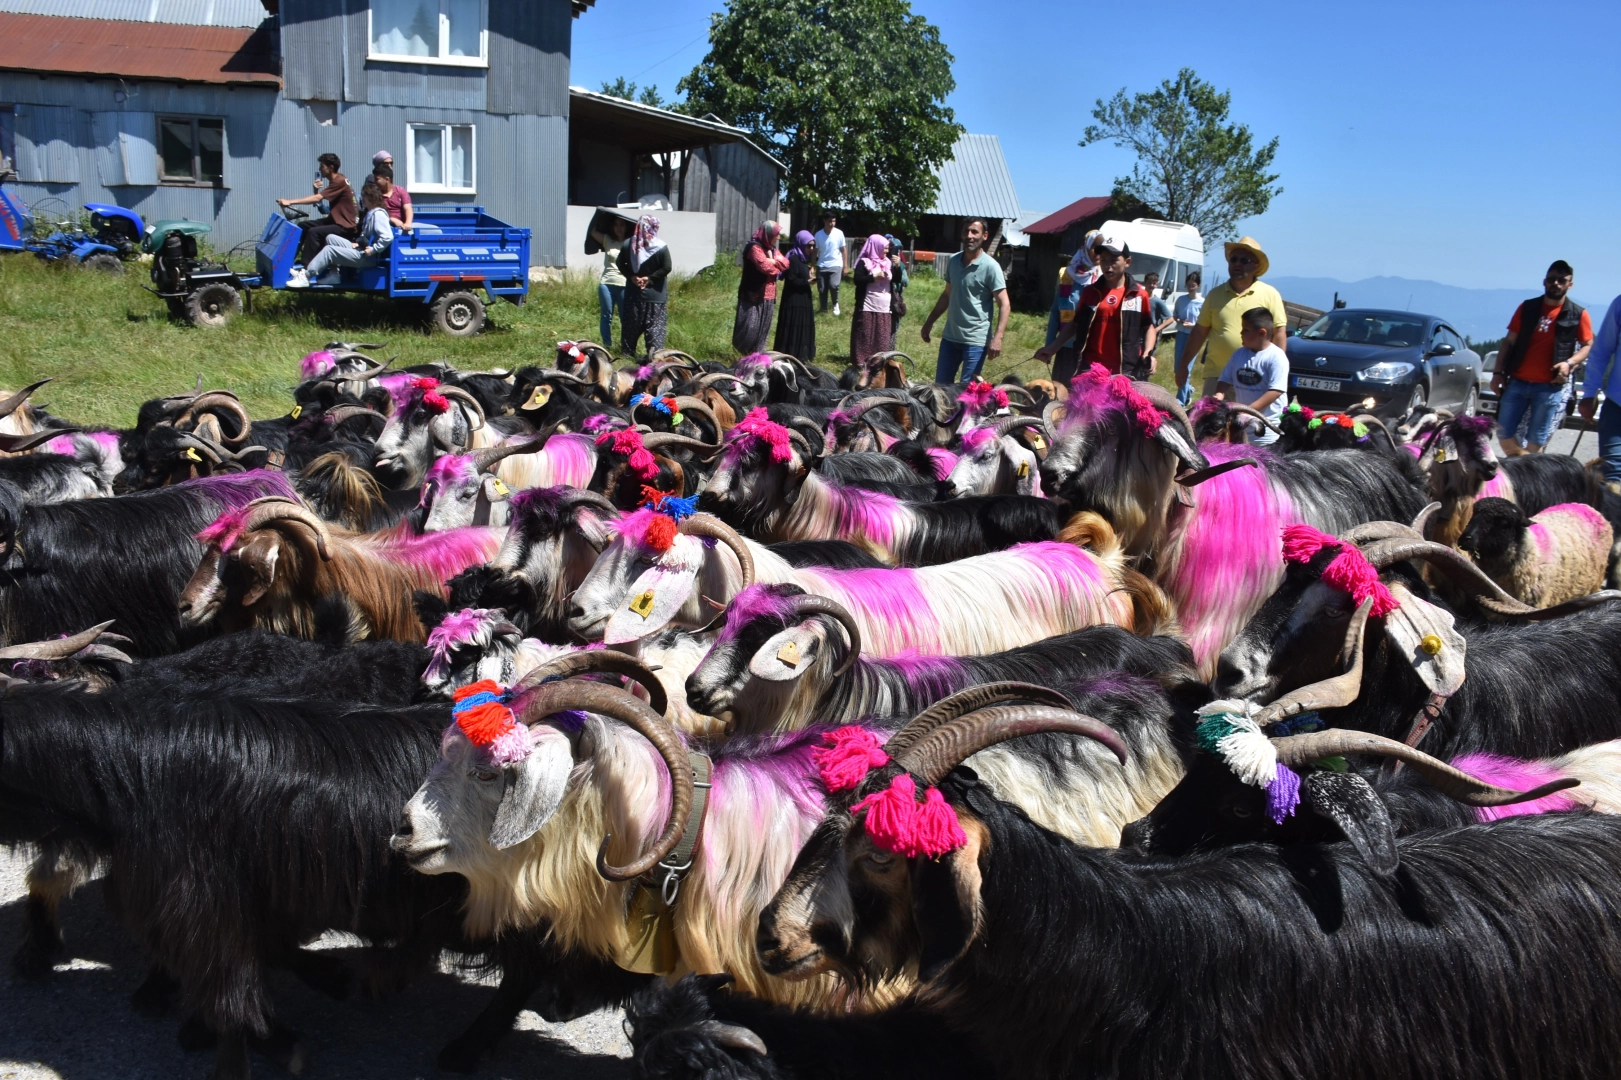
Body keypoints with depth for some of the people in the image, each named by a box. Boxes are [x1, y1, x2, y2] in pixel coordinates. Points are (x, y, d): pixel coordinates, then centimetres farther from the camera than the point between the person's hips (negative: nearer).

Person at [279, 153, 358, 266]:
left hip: (346, 226, -11)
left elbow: (317, 199, -25)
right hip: (335, 221, 11)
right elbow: (318, 200, 18)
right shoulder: (335, 181, 14)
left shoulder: (339, 182, -18)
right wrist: (316, 190, -3)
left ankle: (306, 266, -27)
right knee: (302, 226, 10)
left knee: (313, 232, -28)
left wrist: (290, 202, -26)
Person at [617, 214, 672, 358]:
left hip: (633, 292, 3)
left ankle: (628, 352, 17)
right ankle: (653, 352, -4)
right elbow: (667, 267, -12)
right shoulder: (661, 247, -10)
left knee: (631, 323, 11)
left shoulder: (628, 245, 1)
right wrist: (650, 278, -7)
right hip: (655, 293, -3)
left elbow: (621, 264, 6)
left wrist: (631, 277, -1)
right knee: (655, 324, 1)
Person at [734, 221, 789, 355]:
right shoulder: (755, 247, -13)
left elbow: (785, 263, 6)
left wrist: (773, 261, -12)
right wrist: (776, 264, -4)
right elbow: (765, 266, -25)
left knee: (763, 327, 12)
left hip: (768, 295, 9)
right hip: (754, 295, -9)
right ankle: (744, 353, 1)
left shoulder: (771, 248, 16)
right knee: (750, 327, -7)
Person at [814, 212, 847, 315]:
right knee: (822, 289, 4)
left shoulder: (839, 233, -4)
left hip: (836, 265, -2)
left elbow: (843, 250, 3)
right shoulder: (818, 234, -2)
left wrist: (845, 265, 1)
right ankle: (824, 310, 19)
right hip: (822, 266, 2)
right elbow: (815, 251, 3)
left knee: (833, 285, -22)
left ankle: (835, 304, 4)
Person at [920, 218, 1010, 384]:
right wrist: (930, 321, 18)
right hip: (950, 336, 6)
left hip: (976, 340, -6)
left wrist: (997, 337, -25)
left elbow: (1004, 305, -14)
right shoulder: (953, 261, 6)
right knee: (941, 384, 12)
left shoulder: (990, 266, -12)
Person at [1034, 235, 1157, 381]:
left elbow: (1148, 326, 10)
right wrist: (1052, 348, 7)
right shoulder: (1090, 292, 7)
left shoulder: (1139, 294, 0)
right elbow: (1076, 324, 15)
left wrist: (1148, 353, -6)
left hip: (1125, 372, -2)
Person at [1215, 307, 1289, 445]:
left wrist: (1250, 409, -28)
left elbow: (1276, 391, -20)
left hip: (1268, 423, -6)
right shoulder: (1238, 354, 7)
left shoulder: (1277, 357, -13)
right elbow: (1225, 379, 10)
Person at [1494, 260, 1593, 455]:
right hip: (1517, 382, 2)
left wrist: (1569, 363, -14)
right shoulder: (1527, 308, 8)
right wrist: (1498, 372, 0)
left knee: (1536, 441, 1)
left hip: (1550, 387, -2)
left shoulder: (1578, 315, 2)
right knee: (1504, 434, 1)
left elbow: (1588, 346, 6)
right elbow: (1509, 342, 8)